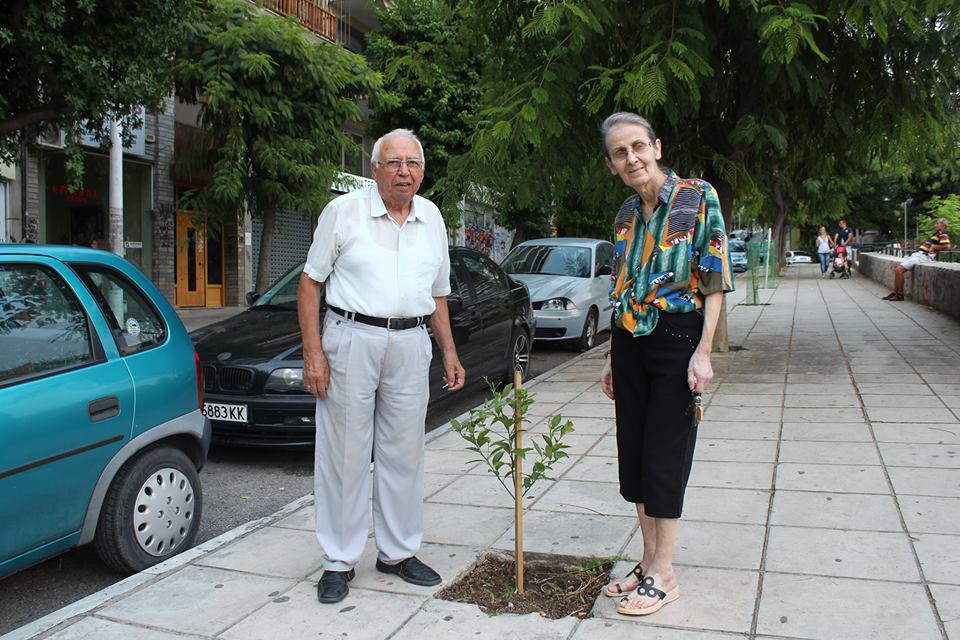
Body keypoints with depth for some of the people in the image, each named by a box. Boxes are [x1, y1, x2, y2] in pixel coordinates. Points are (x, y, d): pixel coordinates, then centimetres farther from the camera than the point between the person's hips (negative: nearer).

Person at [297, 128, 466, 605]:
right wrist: (313, 352, -9)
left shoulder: (431, 218, 12)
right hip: (352, 338, -4)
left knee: (404, 454, 10)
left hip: (410, 344, 4)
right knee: (344, 454, 1)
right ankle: (339, 561, 14)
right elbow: (311, 282, -1)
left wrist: (449, 352, 14)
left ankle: (399, 552, 25)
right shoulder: (343, 212, -1)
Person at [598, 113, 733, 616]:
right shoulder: (625, 215, 11)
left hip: (676, 336, -6)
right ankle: (649, 561, 24)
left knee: (664, 455, -2)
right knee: (634, 452, 9)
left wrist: (703, 352, -17)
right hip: (629, 343, 6)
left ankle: (663, 574, 12)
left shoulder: (697, 197, -6)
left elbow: (715, 282, -9)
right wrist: (611, 356, 14)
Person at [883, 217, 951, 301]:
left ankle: (900, 294, -12)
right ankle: (895, 292, 7)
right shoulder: (937, 234, 24)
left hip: (923, 256, -11)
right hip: (918, 254, 11)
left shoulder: (942, 234, -6)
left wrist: (933, 247, -14)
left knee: (899, 270, -18)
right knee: (897, 269, 7)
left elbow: (947, 246, -21)